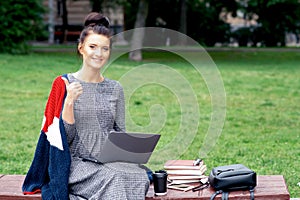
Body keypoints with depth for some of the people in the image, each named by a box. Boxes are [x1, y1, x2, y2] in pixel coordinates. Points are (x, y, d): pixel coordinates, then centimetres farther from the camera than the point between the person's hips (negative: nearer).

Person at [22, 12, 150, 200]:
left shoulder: (115, 89, 13)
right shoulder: (64, 84, 1)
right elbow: (65, 138, -4)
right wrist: (69, 101, -17)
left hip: (111, 162, 3)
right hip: (77, 162, -3)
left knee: (139, 177, -29)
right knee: (113, 178, -34)